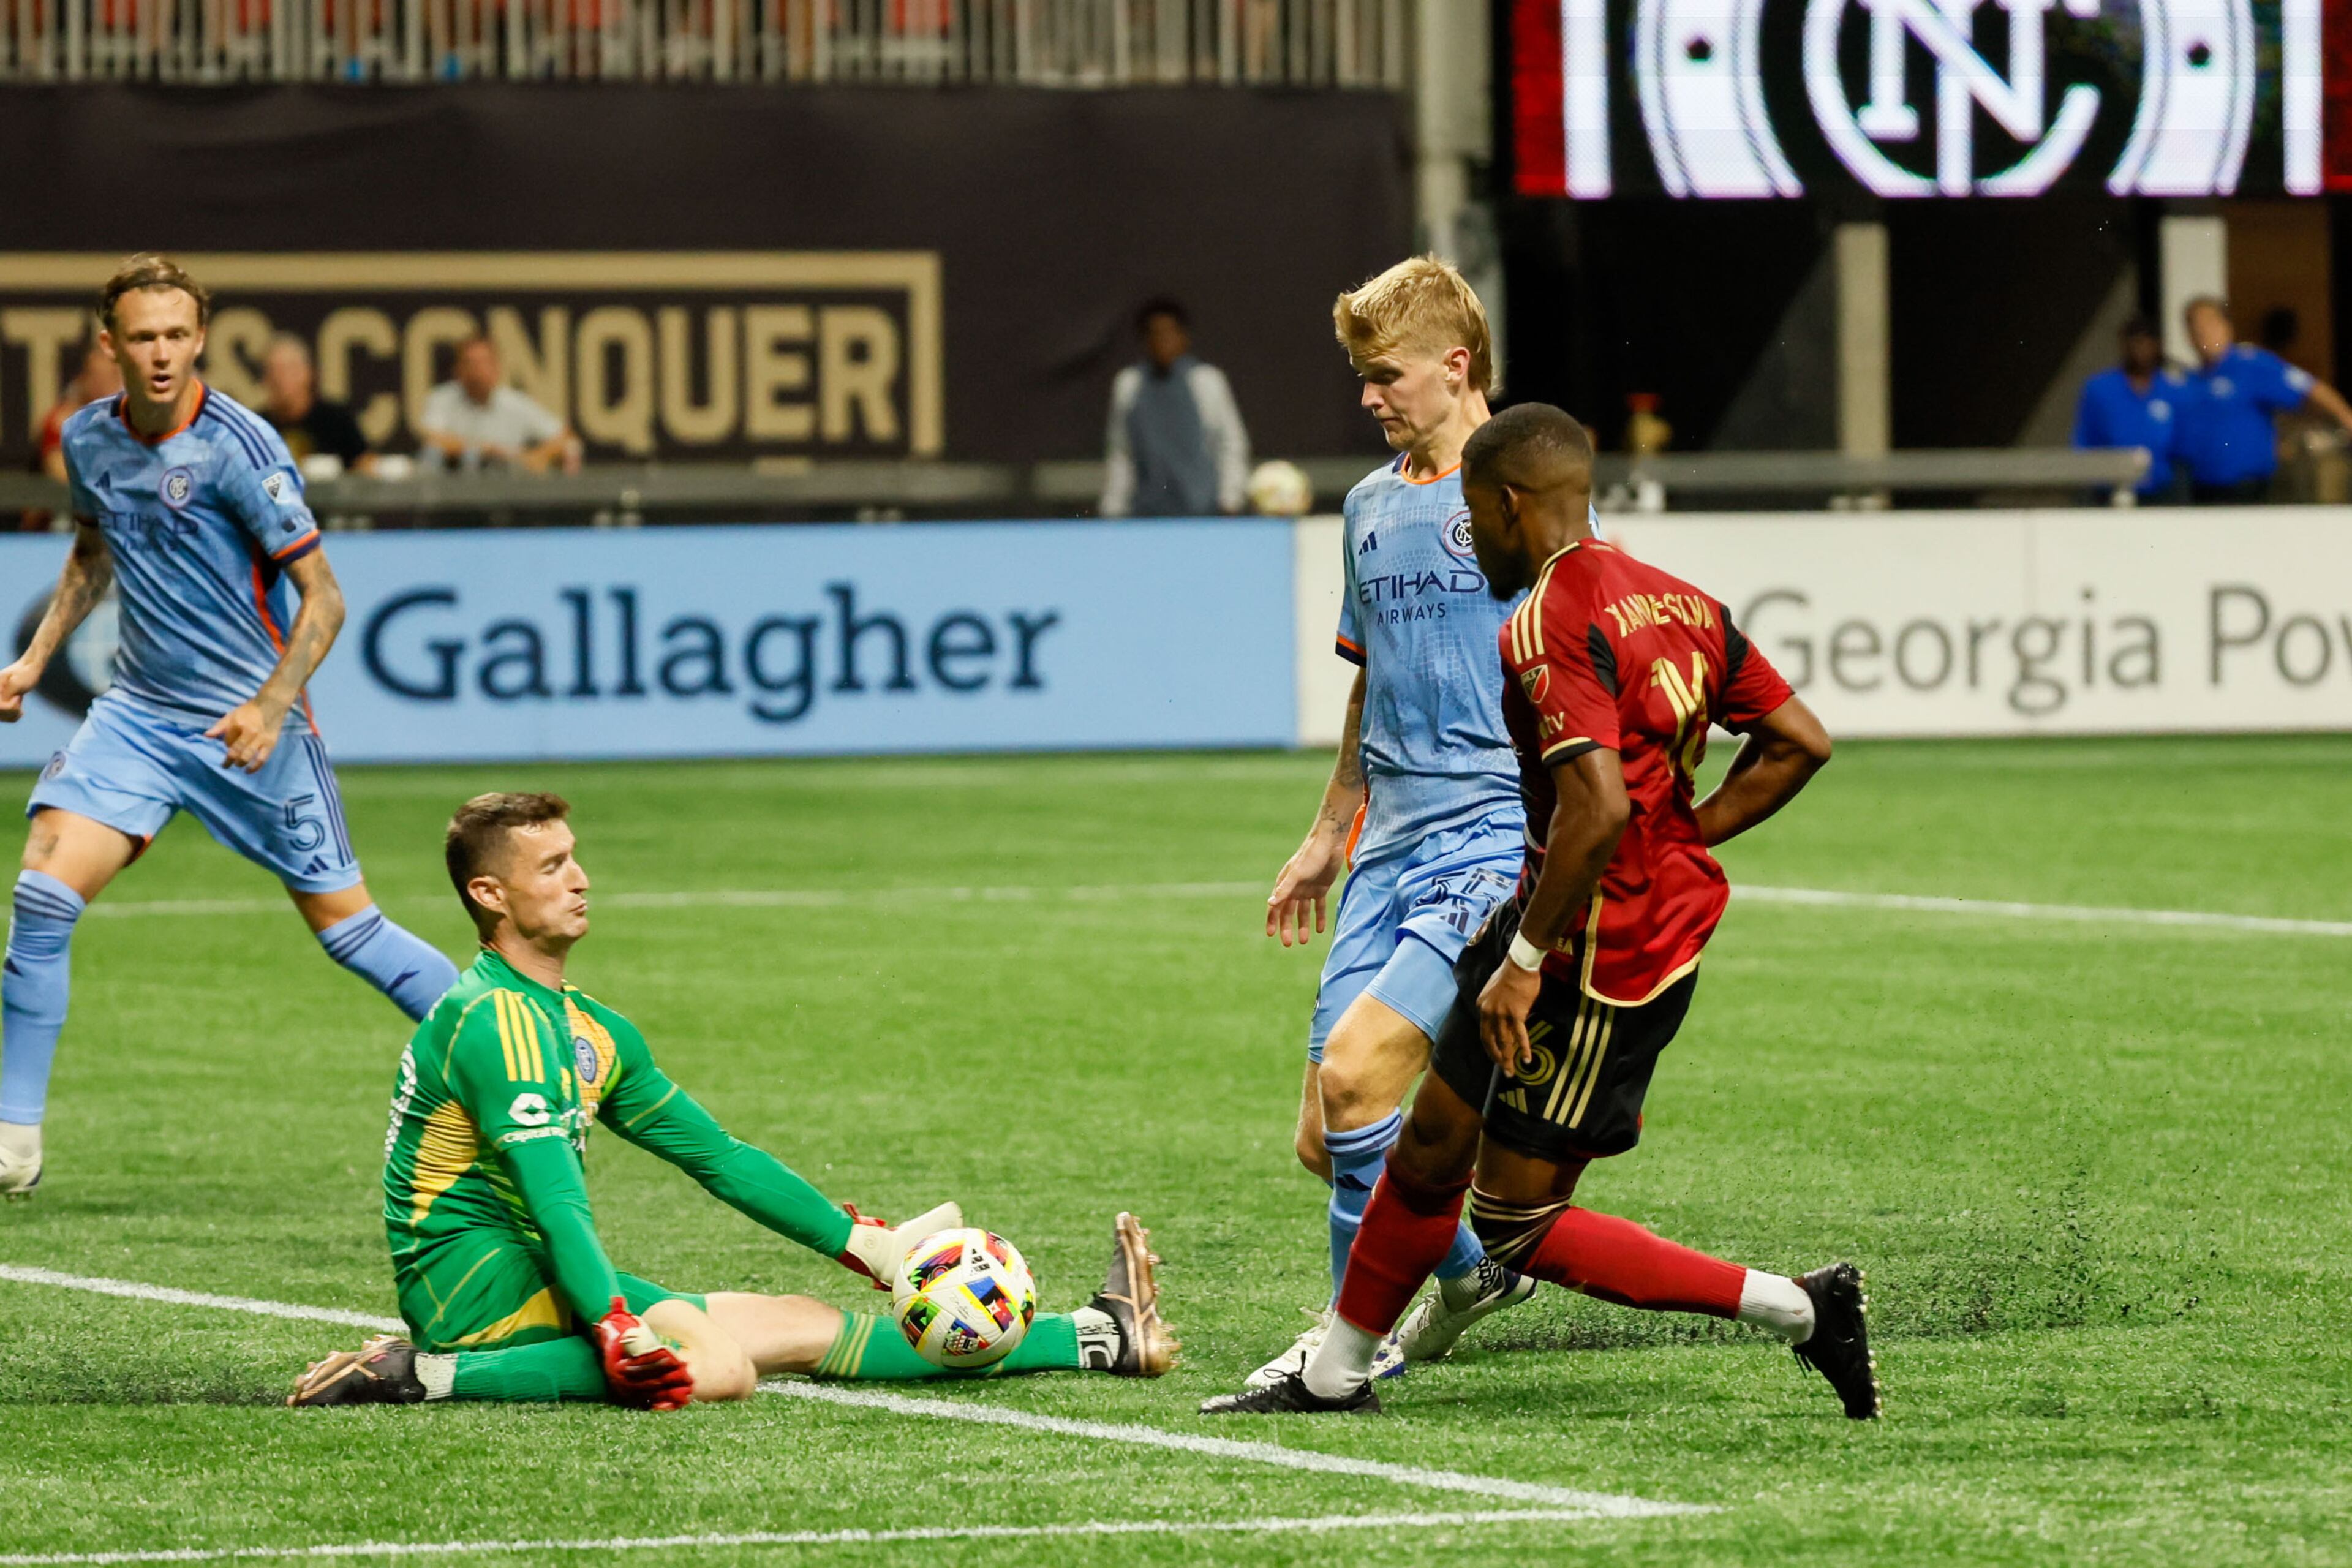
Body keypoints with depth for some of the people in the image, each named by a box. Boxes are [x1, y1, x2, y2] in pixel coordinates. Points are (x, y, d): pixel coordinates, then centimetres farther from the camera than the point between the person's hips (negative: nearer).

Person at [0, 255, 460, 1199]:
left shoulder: (240, 448, -16)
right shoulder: (89, 440, 2)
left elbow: (323, 599, -13)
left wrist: (272, 706, -26)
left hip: (247, 724, -5)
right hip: (137, 712, 5)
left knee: (345, 925, 1)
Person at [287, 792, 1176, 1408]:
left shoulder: (586, 1029, 17)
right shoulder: (499, 1021, -15)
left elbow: (719, 1157, 22)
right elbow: (553, 1199, -25)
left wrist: (867, 1245, 18)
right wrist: (618, 1332, -36)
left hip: (536, 1271, 9)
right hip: (475, 1272, -9)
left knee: (797, 1328, 5)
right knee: (713, 1362, -31)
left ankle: (1103, 1338, 5)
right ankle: (427, 1375, -29)